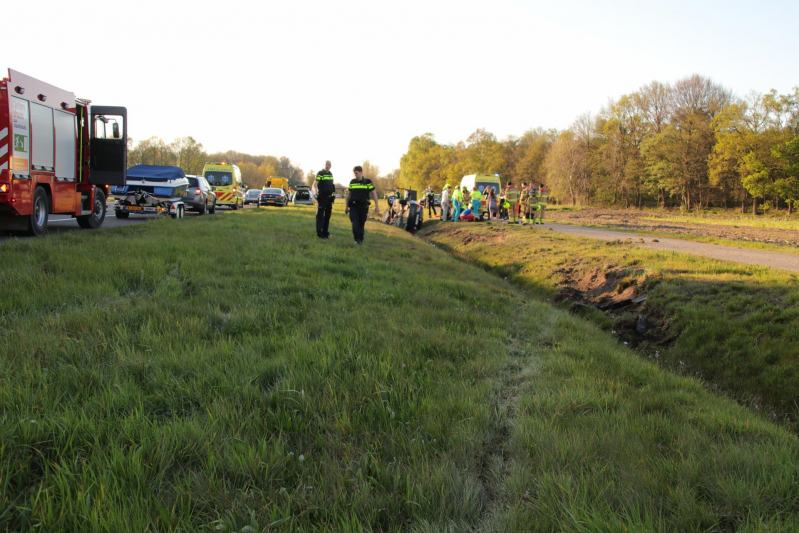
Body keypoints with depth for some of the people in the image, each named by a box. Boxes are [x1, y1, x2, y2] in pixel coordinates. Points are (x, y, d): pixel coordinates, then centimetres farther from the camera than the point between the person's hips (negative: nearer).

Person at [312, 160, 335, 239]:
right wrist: (315, 191, -41)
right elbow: (314, 185, -21)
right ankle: (319, 233, -2)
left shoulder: (331, 174, 12)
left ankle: (325, 232, 15)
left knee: (327, 216, 9)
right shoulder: (320, 173, -9)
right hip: (322, 198, -7)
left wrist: (333, 194, 22)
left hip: (329, 198, 7)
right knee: (320, 216, -4)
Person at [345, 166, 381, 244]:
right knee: (355, 223, -13)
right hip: (353, 206, 1)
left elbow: (374, 194, 2)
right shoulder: (352, 182, 6)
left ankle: (361, 239, 19)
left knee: (361, 224, 6)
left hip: (363, 207, -1)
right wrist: (346, 206, 15)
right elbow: (348, 194, 14)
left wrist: (377, 206, -3)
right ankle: (357, 239, -7)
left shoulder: (368, 182, -1)